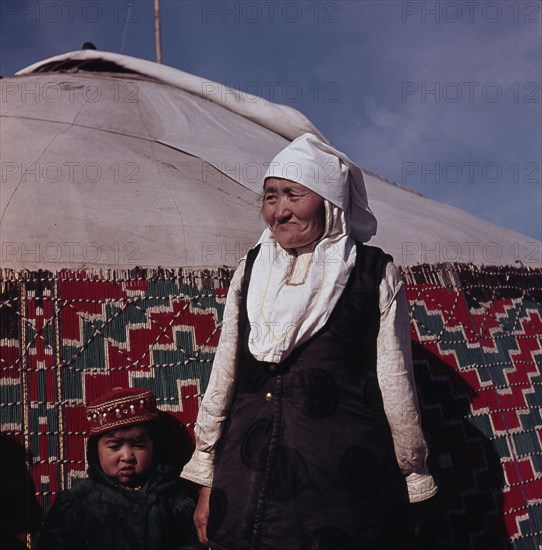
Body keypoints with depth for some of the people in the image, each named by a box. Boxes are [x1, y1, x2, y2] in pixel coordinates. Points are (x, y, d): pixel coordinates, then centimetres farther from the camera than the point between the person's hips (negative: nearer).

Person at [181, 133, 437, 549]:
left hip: (342, 478, -3)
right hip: (246, 479, 3)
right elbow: (224, 372, 9)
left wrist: (412, 480, 4)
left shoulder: (375, 273, -1)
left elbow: (395, 379, 1)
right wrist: (206, 481, 10)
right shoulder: (250, 272, 9)